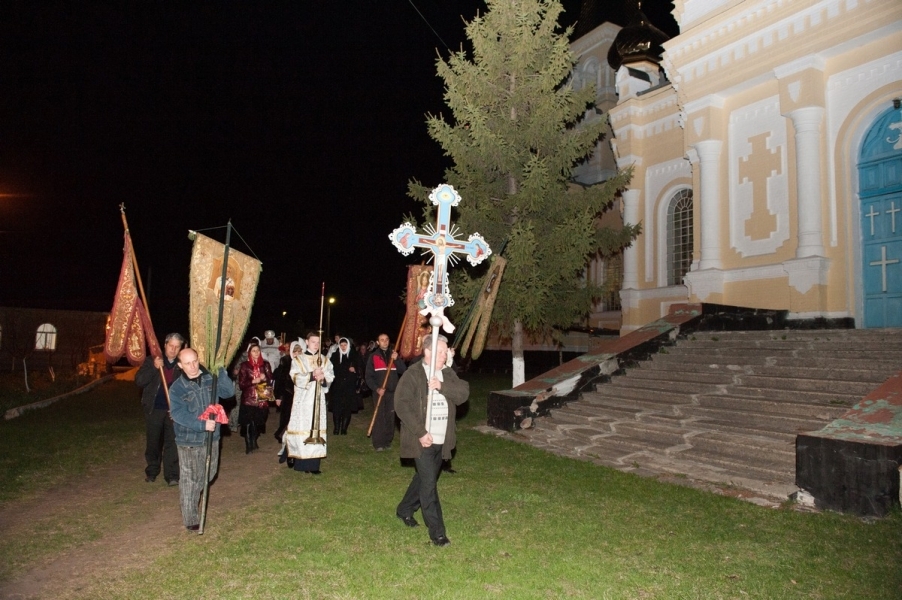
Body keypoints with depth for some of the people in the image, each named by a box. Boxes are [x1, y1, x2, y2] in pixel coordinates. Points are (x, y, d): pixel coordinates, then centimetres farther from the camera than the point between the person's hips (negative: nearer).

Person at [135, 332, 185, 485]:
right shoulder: (151, 360, 0)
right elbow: (139, 381, -9)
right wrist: (154, 367, -22)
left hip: (174, 409, 0)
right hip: (154, 409, 0)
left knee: (172, 442, -4)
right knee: (153, 442, 12)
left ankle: (172, 475, 2)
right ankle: (151, 471, 29)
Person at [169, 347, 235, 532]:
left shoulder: (210, 378, -1)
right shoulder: (177, 388, -12)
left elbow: (229, 391, -12)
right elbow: (179, 415, -20)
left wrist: (220, 369, -22)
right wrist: (202, 425, -29)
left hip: (211, 437, 4)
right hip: (188, 441, -4)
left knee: (209, 474, 20)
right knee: (189, 480, 3)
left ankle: (192, 497, 47)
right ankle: (190, 519, 13)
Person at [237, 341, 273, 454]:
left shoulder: (265, 365, 7)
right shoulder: (244, 365, 0)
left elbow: (270, 381, 9)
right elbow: (241, 384, -4)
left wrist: (264, 378, -11)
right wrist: (253, 381, -15)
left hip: (262, 399, 2)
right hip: (248, 399, -2)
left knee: (259, 422, 5)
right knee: (248, 424, -7)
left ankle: (254, 443, 26)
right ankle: (249, 446, 6)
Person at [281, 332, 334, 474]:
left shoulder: (324, 360, 13)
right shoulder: (298, 360, 5)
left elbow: (331, 376, 3)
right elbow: (296, 378, -9)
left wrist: (323, 376, -19)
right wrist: (312, 375, -24)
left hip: (318, 399, 2)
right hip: (303, 400, -2)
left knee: (317, 429, -2)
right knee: (300, 429, -5)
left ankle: (313, 463, 1)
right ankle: (298, 460, 10)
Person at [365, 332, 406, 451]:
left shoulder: (394, 354, 11)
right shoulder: (373, 356, 4)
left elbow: (403, 370, 0)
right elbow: (369, 376, 0)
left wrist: (396, 360, -15)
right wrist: (376, 388, -13)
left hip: (393, 392, 2)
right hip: (379, 392, -2)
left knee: (390, 418, 4)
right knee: (379, 417, -7)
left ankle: (387, 441, 12)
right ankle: (378, 443, -4)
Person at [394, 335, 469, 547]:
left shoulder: (448, 374, 8)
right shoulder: (413, 374, -10)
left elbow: (463, 394, -4)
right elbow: (402, 405, -17)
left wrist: (442, 386, -22)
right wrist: (420, 433, -20)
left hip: (441, 440, 6)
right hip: (422, 440, -6)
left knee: (424, 479, 20)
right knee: (429, 483, -6)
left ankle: (405, 510, 41)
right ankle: (437, 531, 1)